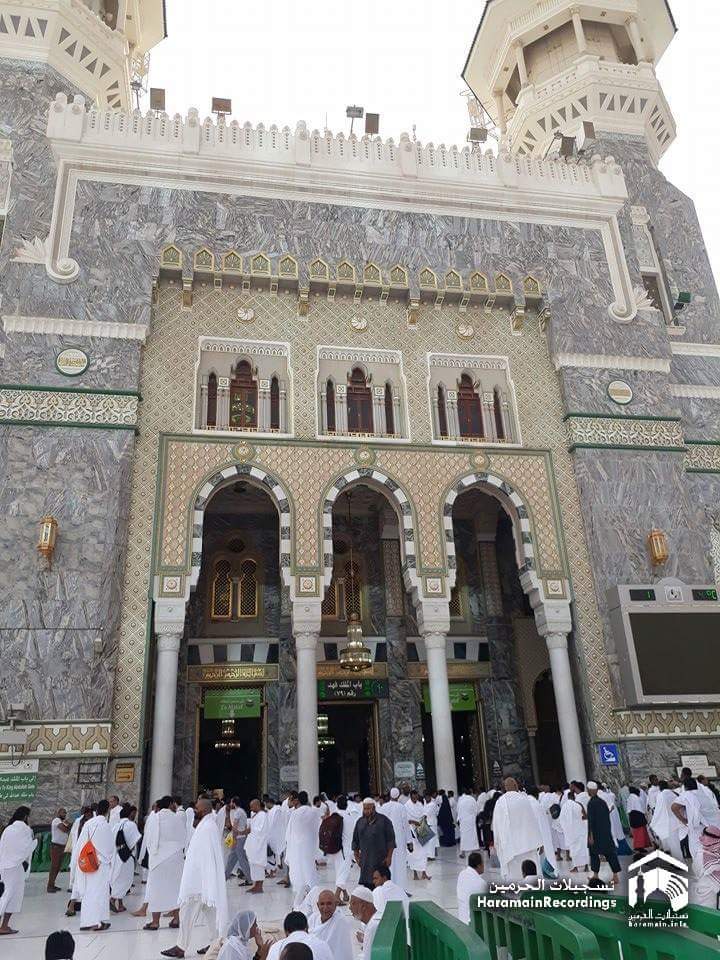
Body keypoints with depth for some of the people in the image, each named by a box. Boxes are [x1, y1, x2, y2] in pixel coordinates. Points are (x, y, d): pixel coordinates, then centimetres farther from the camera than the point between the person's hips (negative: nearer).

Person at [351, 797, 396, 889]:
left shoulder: (383, 820, -2)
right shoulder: (360, 822, 10)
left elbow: (391, 840, -3)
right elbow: (355, 841, 16)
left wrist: (389, 857, -8)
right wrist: (356, 856, 10)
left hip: (380, 860, -4)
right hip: (365, 860, 4)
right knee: (366, 884, 1)